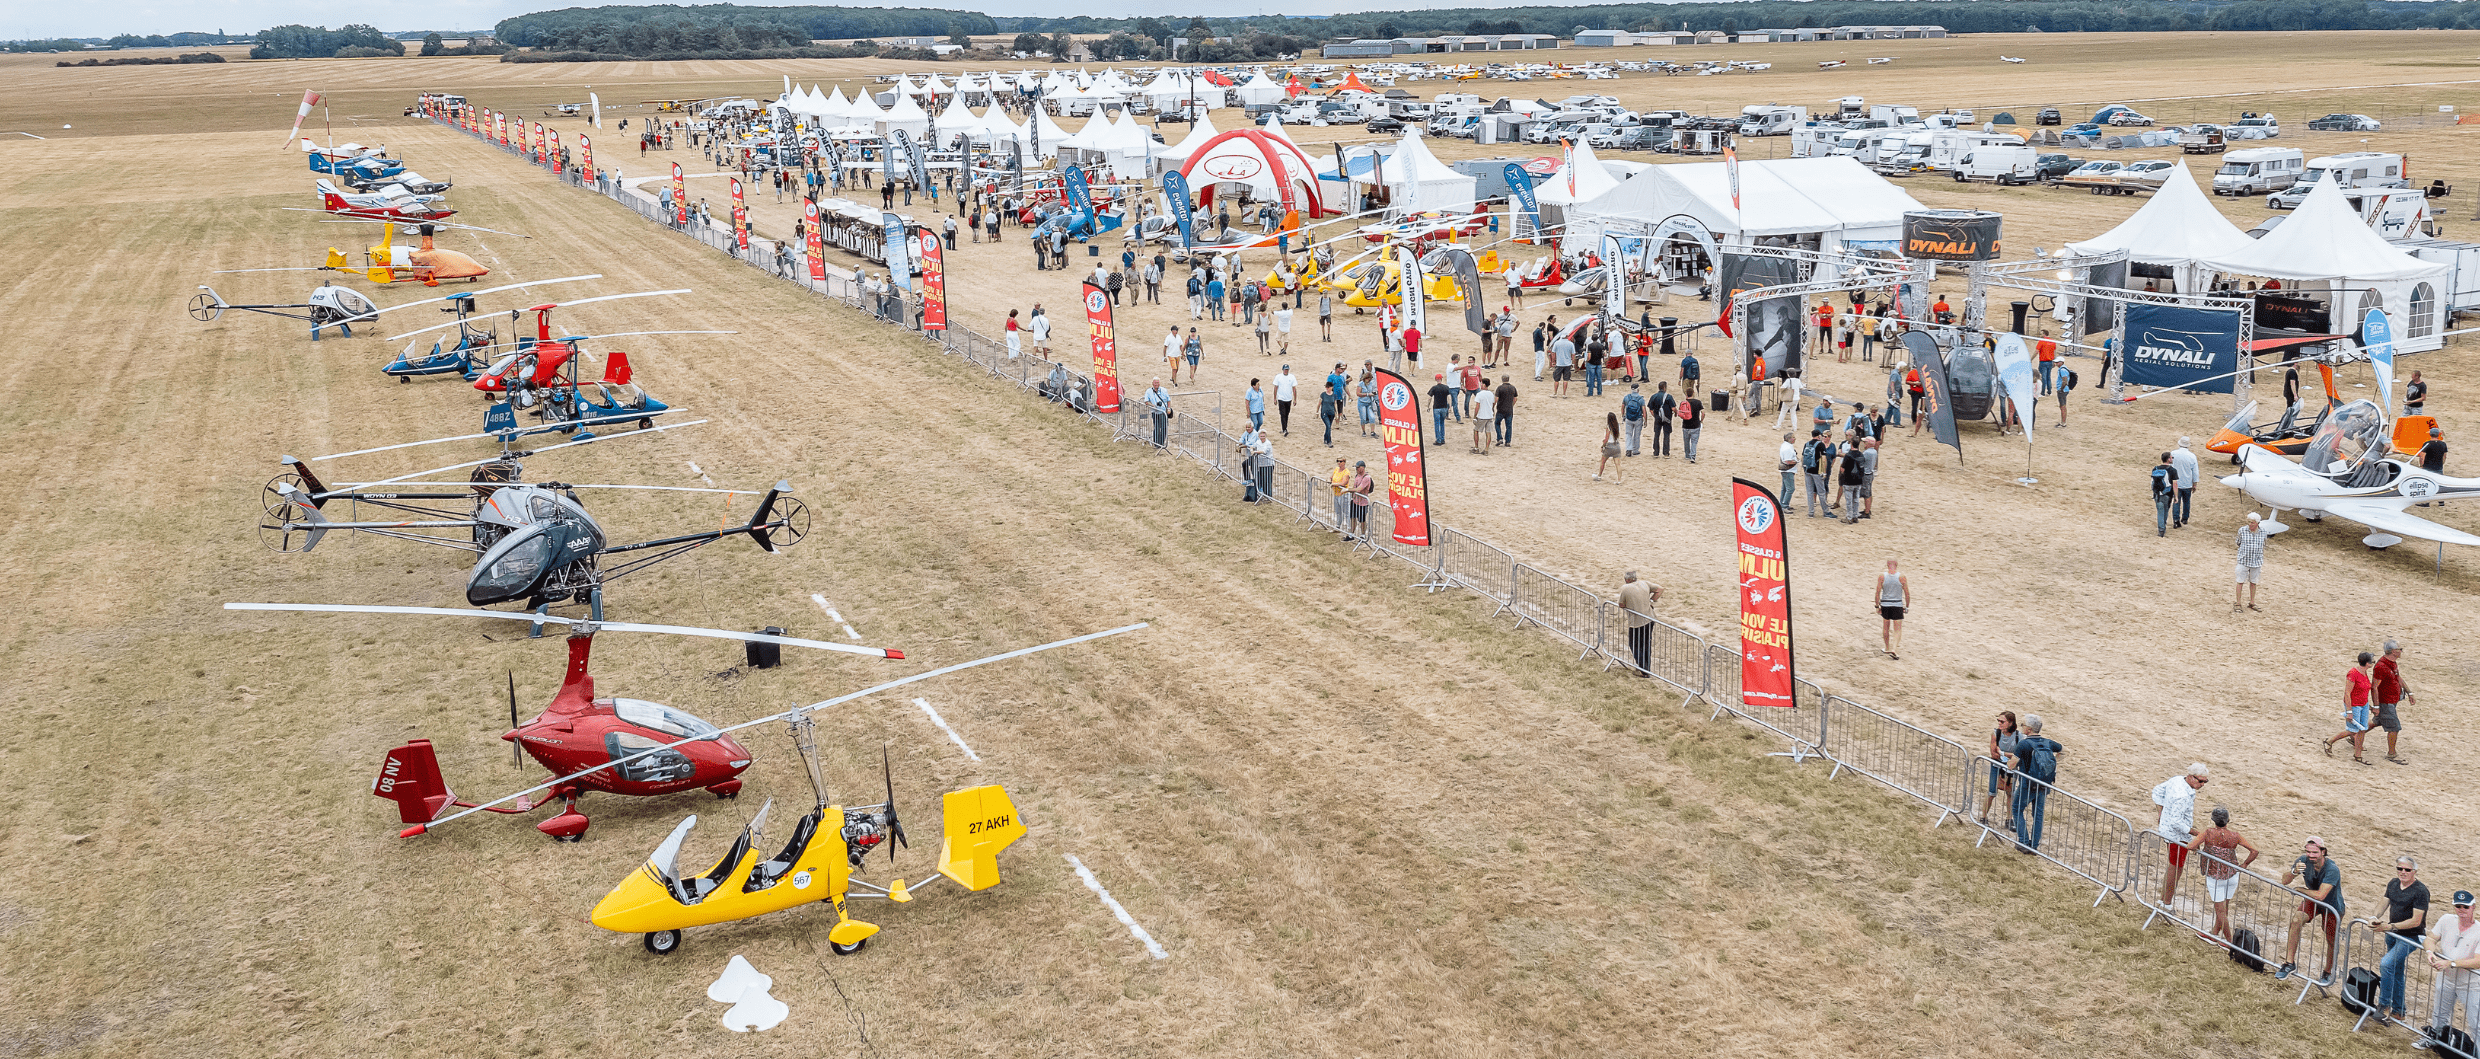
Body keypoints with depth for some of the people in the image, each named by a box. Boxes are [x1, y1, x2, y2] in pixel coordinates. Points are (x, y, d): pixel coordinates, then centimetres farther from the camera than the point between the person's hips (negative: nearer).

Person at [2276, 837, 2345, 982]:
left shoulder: (2332, 870, -33)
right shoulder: (2304, 861, -19)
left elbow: (2320, 895, -38)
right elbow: (2284, 881, -15)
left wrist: (2299, 889, -23)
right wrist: (2294, 871, -36)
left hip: (2333, 907, -3)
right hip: (2312, 902, 3)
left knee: (2331, 941, 10)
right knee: (2296, 920, -24)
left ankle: (2328, 972, 37)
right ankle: (2289, 962, -18)